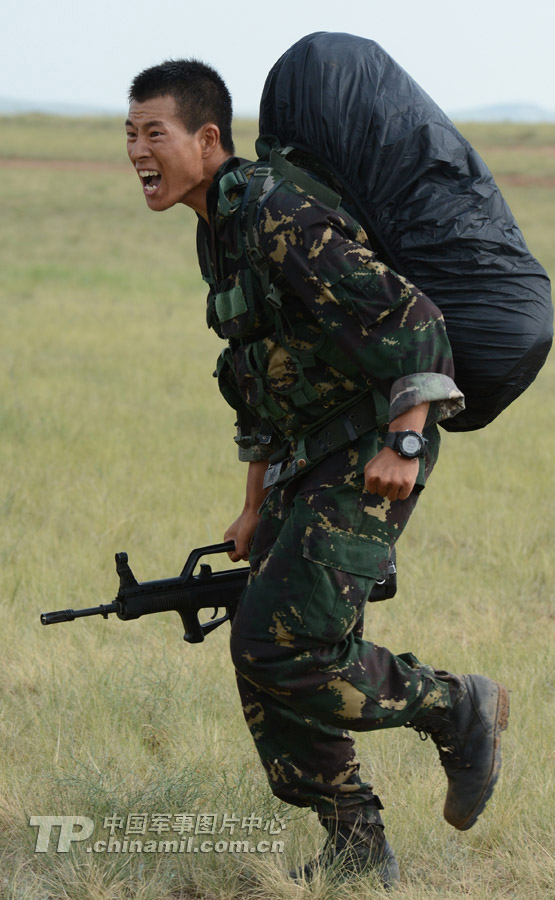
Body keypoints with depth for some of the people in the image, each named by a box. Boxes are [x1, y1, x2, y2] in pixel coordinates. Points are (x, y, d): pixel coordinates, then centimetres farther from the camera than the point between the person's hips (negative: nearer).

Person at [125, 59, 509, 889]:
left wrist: (404, 445, -28)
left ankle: (457, 710, 2)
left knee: (281, 646, -17)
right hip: (312, 462, 10)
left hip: (374, 456, -10)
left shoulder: (279, 217, -19)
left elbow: (411, 321, -24)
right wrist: (257, 507, 23)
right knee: (265, 663, 7)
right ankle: (358, 851, 16)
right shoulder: (219, 233, 13)